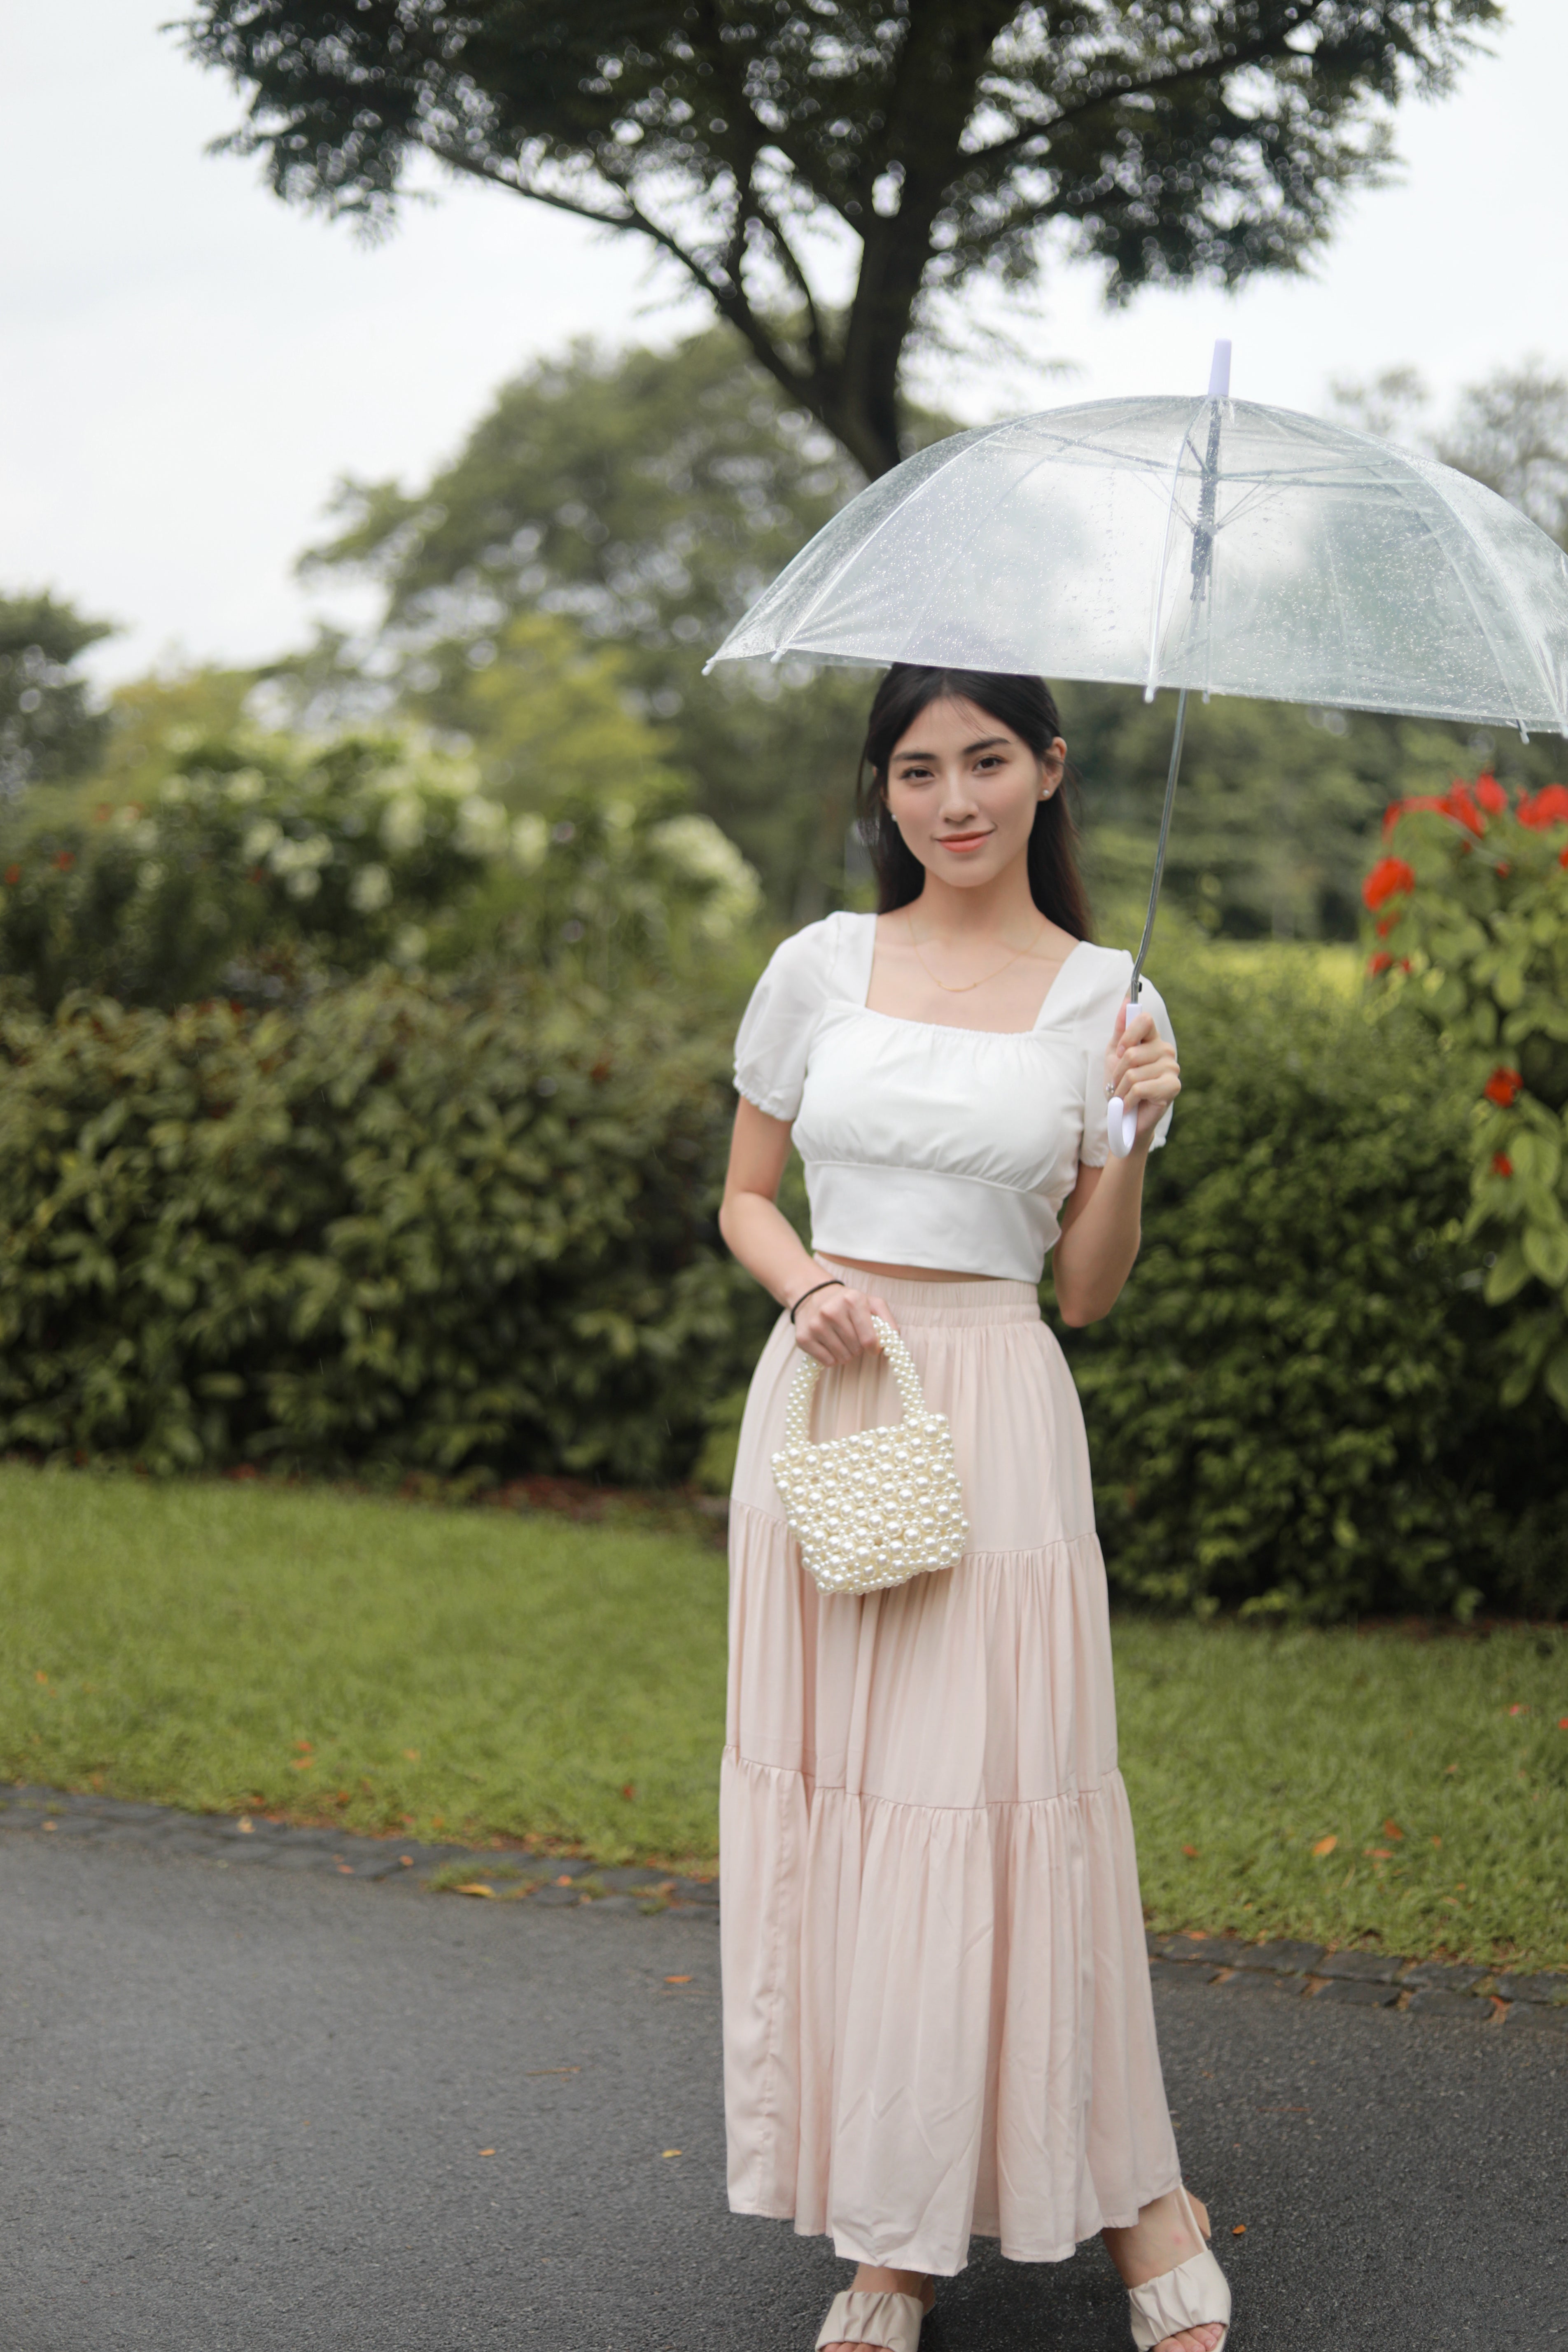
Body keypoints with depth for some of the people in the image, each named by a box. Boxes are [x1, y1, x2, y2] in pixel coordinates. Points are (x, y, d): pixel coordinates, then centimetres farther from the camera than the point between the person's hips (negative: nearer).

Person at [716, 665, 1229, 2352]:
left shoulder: (1102, 996, 3)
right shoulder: (820, 967, 6)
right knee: (827, 1789, 3)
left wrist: (1135, 1136, -10)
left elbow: (1090, 1288, 5)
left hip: (996, 1418, -2)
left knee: (1002, 1797, -5)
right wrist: (804, 1284, -6)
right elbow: (745, 1199, 13)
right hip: (821, 1402, 2)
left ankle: (1133, 2198, 14)